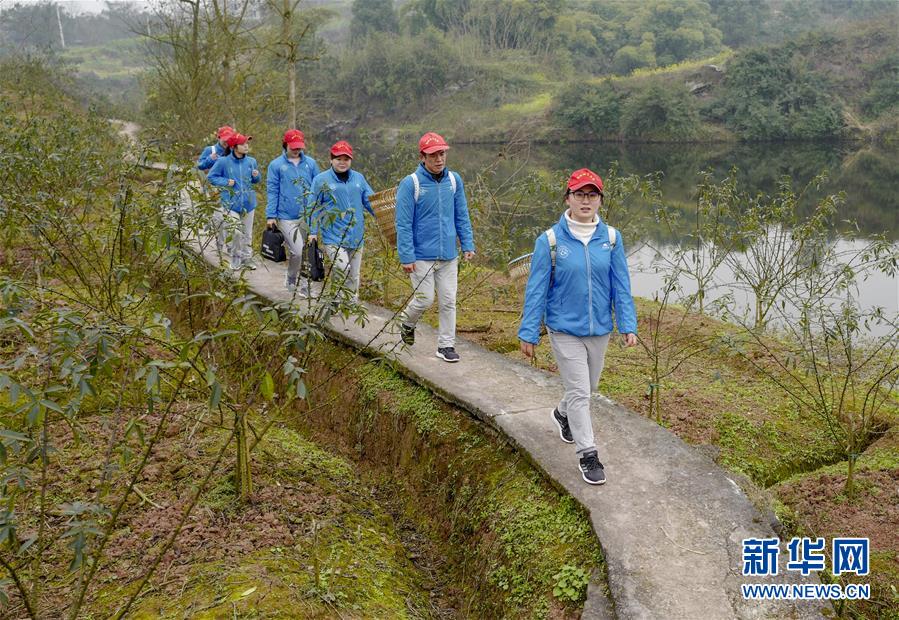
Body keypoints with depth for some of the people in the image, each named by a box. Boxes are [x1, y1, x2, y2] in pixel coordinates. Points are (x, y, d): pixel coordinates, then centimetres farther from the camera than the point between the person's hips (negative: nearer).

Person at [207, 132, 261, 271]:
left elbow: (255, 180, 17)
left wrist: (256, 176, -5)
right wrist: (226, 182, -11)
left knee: (247, 234, 13)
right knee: (236, 233, -11)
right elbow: (211, 177, 1)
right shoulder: (223, 162, -8)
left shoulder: (251, 161, 4)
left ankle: (246, 257, 27)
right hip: (231, 204, -4)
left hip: (248, 203, 4)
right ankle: (236, 258, 8)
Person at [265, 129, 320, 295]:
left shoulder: (310, 163, 7)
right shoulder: (276, 165, 0)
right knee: (297, 251, -12)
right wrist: (270, 215, -5)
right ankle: (291, 279, 12)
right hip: (287, 217, -3)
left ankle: (303, 283, 25)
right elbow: (272, 192, 0)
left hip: (308, 217, 4)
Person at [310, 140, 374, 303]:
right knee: (342, 269, -24)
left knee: (354, 276, 10)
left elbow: (371, 202, 11)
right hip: (333, 237, -4)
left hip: (356, 237, 4)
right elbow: (314, 209, 1)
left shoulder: (359, 178, 9)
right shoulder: (321, 180, -1)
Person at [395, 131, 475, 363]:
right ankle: (407, 321, 32)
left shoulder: (454, 180, 3)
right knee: (425, 300, 1)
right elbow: (404, 224, -11)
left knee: (448, 301, 6)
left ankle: (446, 345, 18)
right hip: (421, 256, -4)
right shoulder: (410, 183, -11)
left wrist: (468, 245, 4)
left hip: (449, 255, 4)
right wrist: (406, 257, -14)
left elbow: (462, 216, 10)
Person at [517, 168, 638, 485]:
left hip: (599, 329, 4)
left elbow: (621, 285, 0)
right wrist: (528, 333, -7)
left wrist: (628, 325, -6)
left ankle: (563, 414, 52)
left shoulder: (611, 238, -4)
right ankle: (587, 455, 11)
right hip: (565, 330, -4)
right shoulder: (550, 240, -13)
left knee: (588, 385, 22)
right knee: (579, 391, -2)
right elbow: (536, 289, -9)